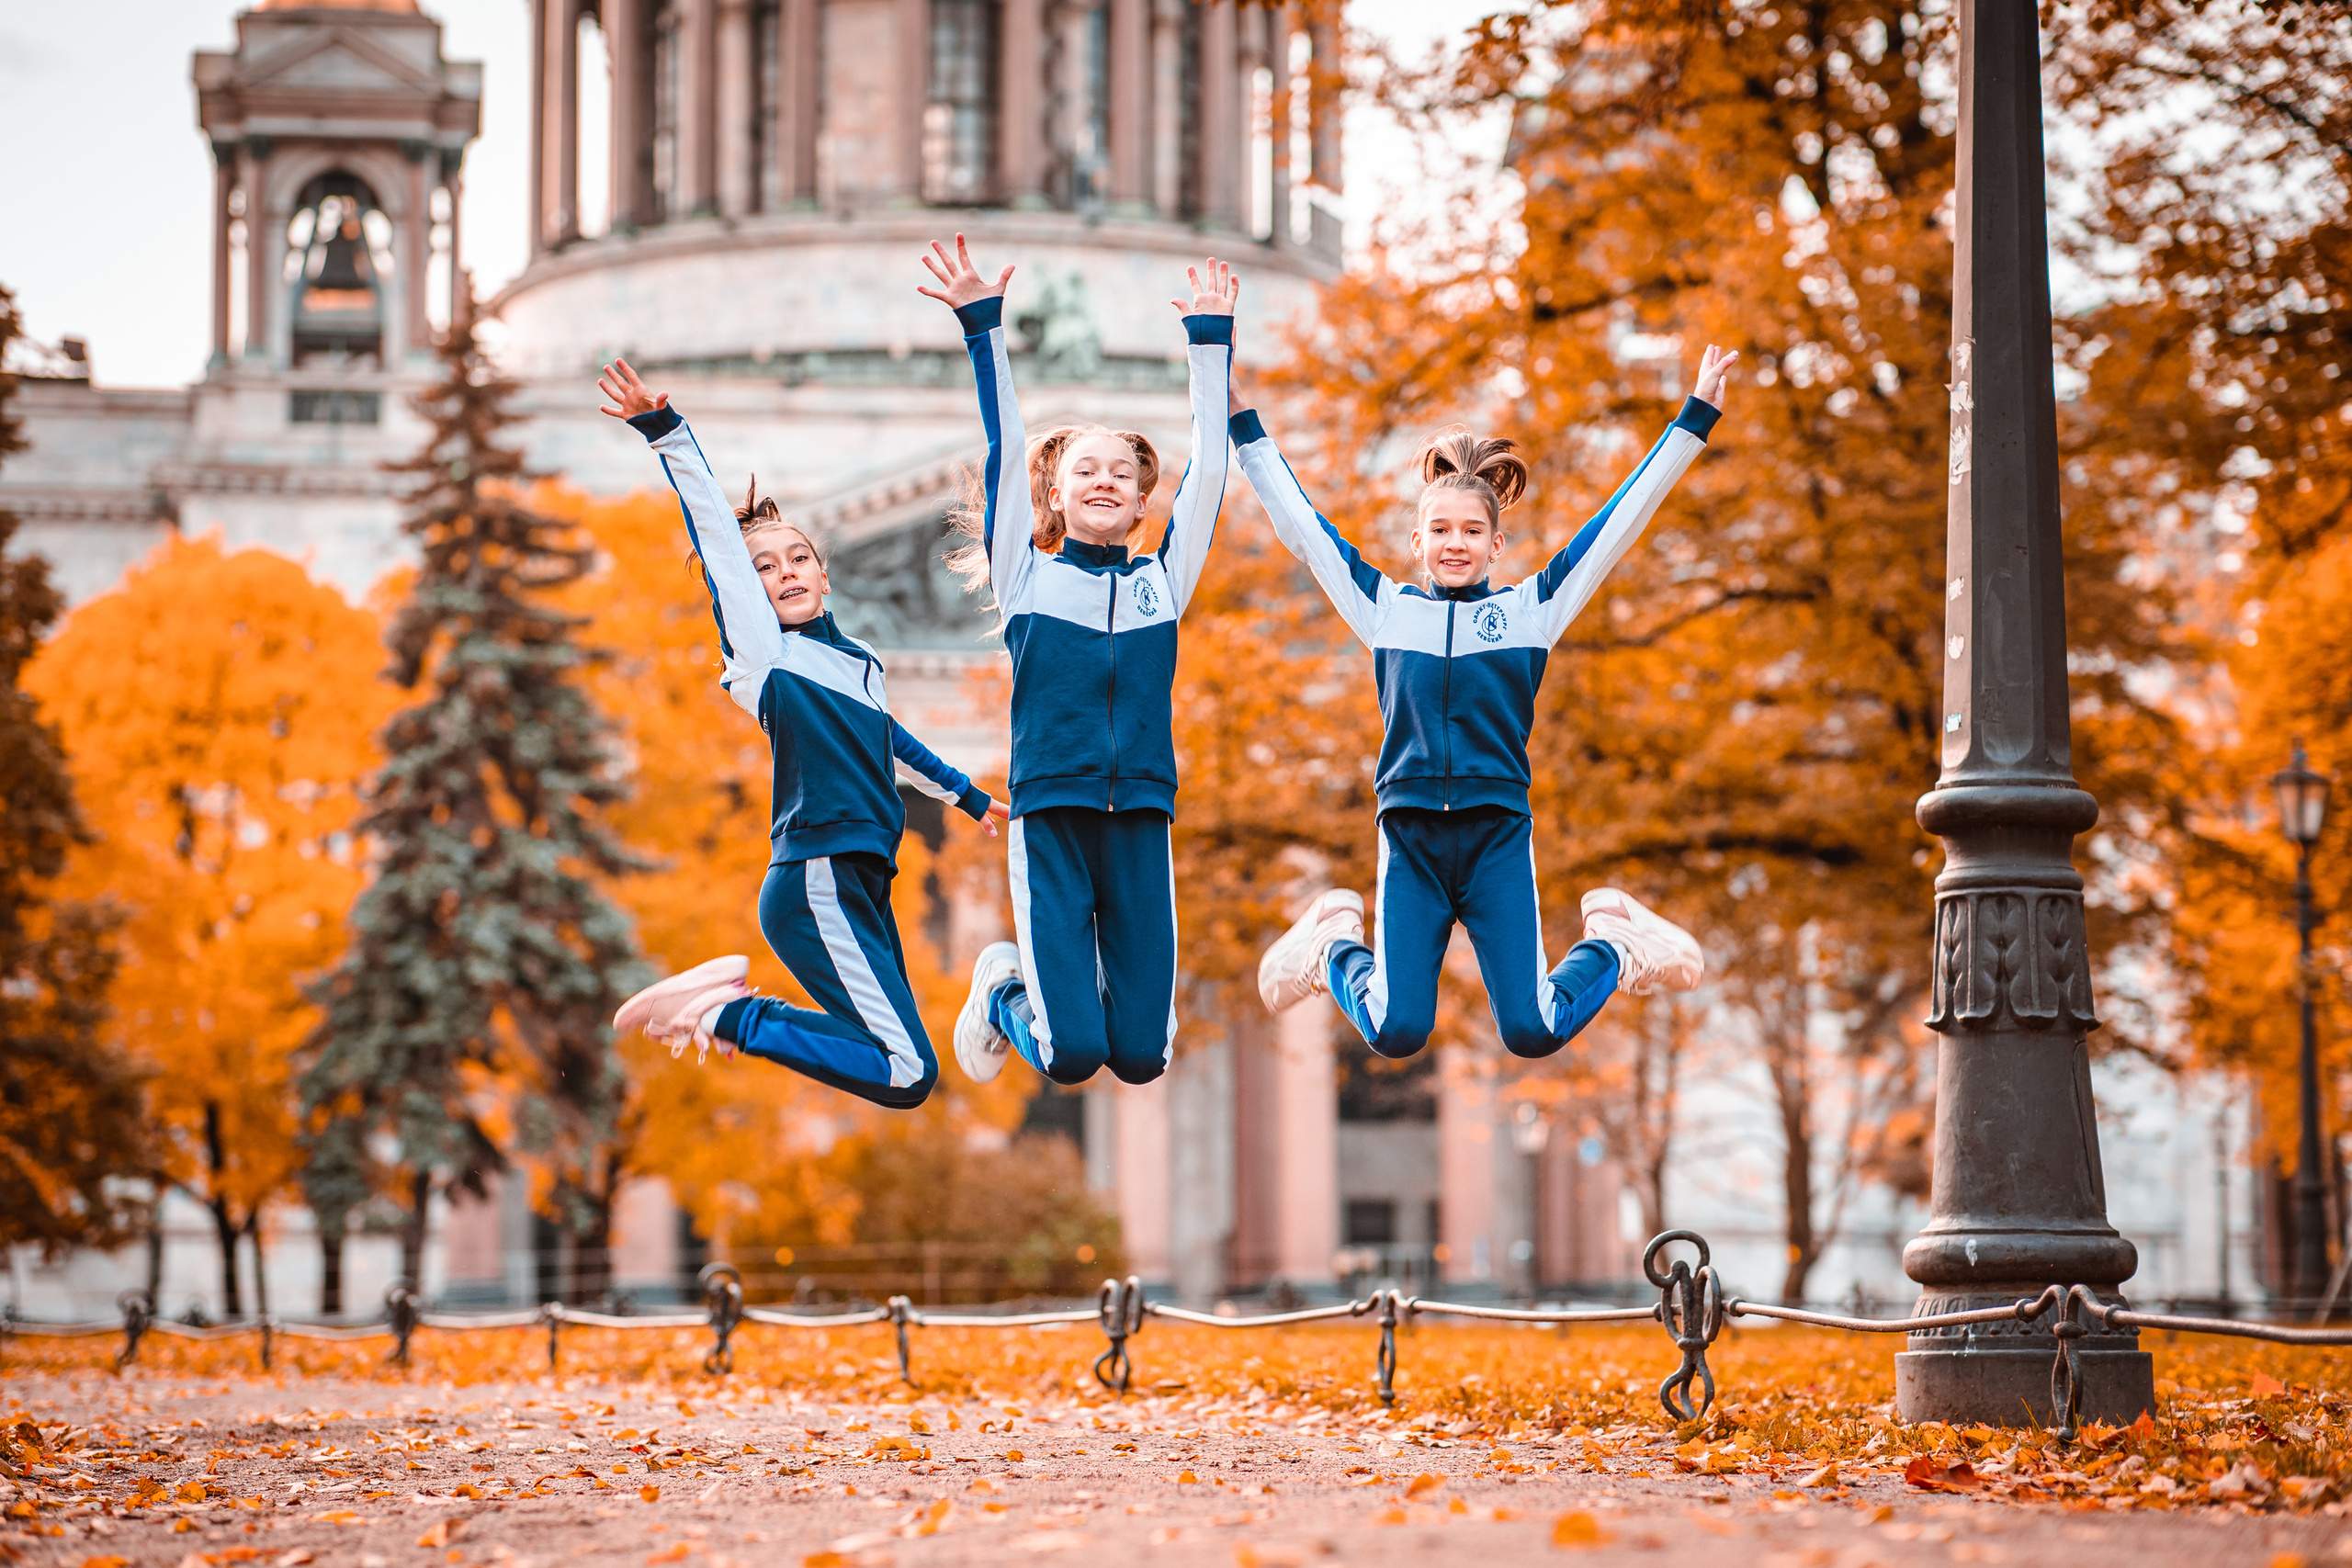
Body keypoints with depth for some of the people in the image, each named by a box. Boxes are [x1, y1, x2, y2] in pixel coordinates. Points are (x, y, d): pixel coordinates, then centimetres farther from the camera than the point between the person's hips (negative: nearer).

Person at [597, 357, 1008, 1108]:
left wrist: (965, 794, 50)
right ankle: (726, 1016, -4)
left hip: (860, 885, 8)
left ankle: (726, 1006, 16)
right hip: (815, 883, -8)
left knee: (896, 1063, 12)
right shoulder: (763, 650, -1)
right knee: (907, 1075, -15)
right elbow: (716, 533, -9)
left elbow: (891, 742, 37)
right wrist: (664, 430, -16)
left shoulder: (857, 661, 19)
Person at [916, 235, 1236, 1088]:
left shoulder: (1162, 580, 13)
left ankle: (1074, 985, 32)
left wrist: (1210, 340, 9)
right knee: (1071, 1055, -10)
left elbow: (1208, 467, 10)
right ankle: (1006, 988, 23)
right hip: (1050, 814, -2)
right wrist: (983, 327, -2)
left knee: (1140, 1056, -2)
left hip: (1141, 816, 2)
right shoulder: (1028, 577, 8)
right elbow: (1006, 453, 3)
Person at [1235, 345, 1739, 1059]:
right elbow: (1298, 524, 13)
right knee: (1396, 1033, -8)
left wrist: (1695, 417, 6)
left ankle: (1610, 948, 24)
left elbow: (1620, 522, 8)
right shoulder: (1385, 608, 11)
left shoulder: (1530, 610, 9)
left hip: (1499, 836, 0)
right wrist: (1242, 421, 11)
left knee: (1533, 1033, -8)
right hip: (1410, 837, 0)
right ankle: (1337, 944, 25)